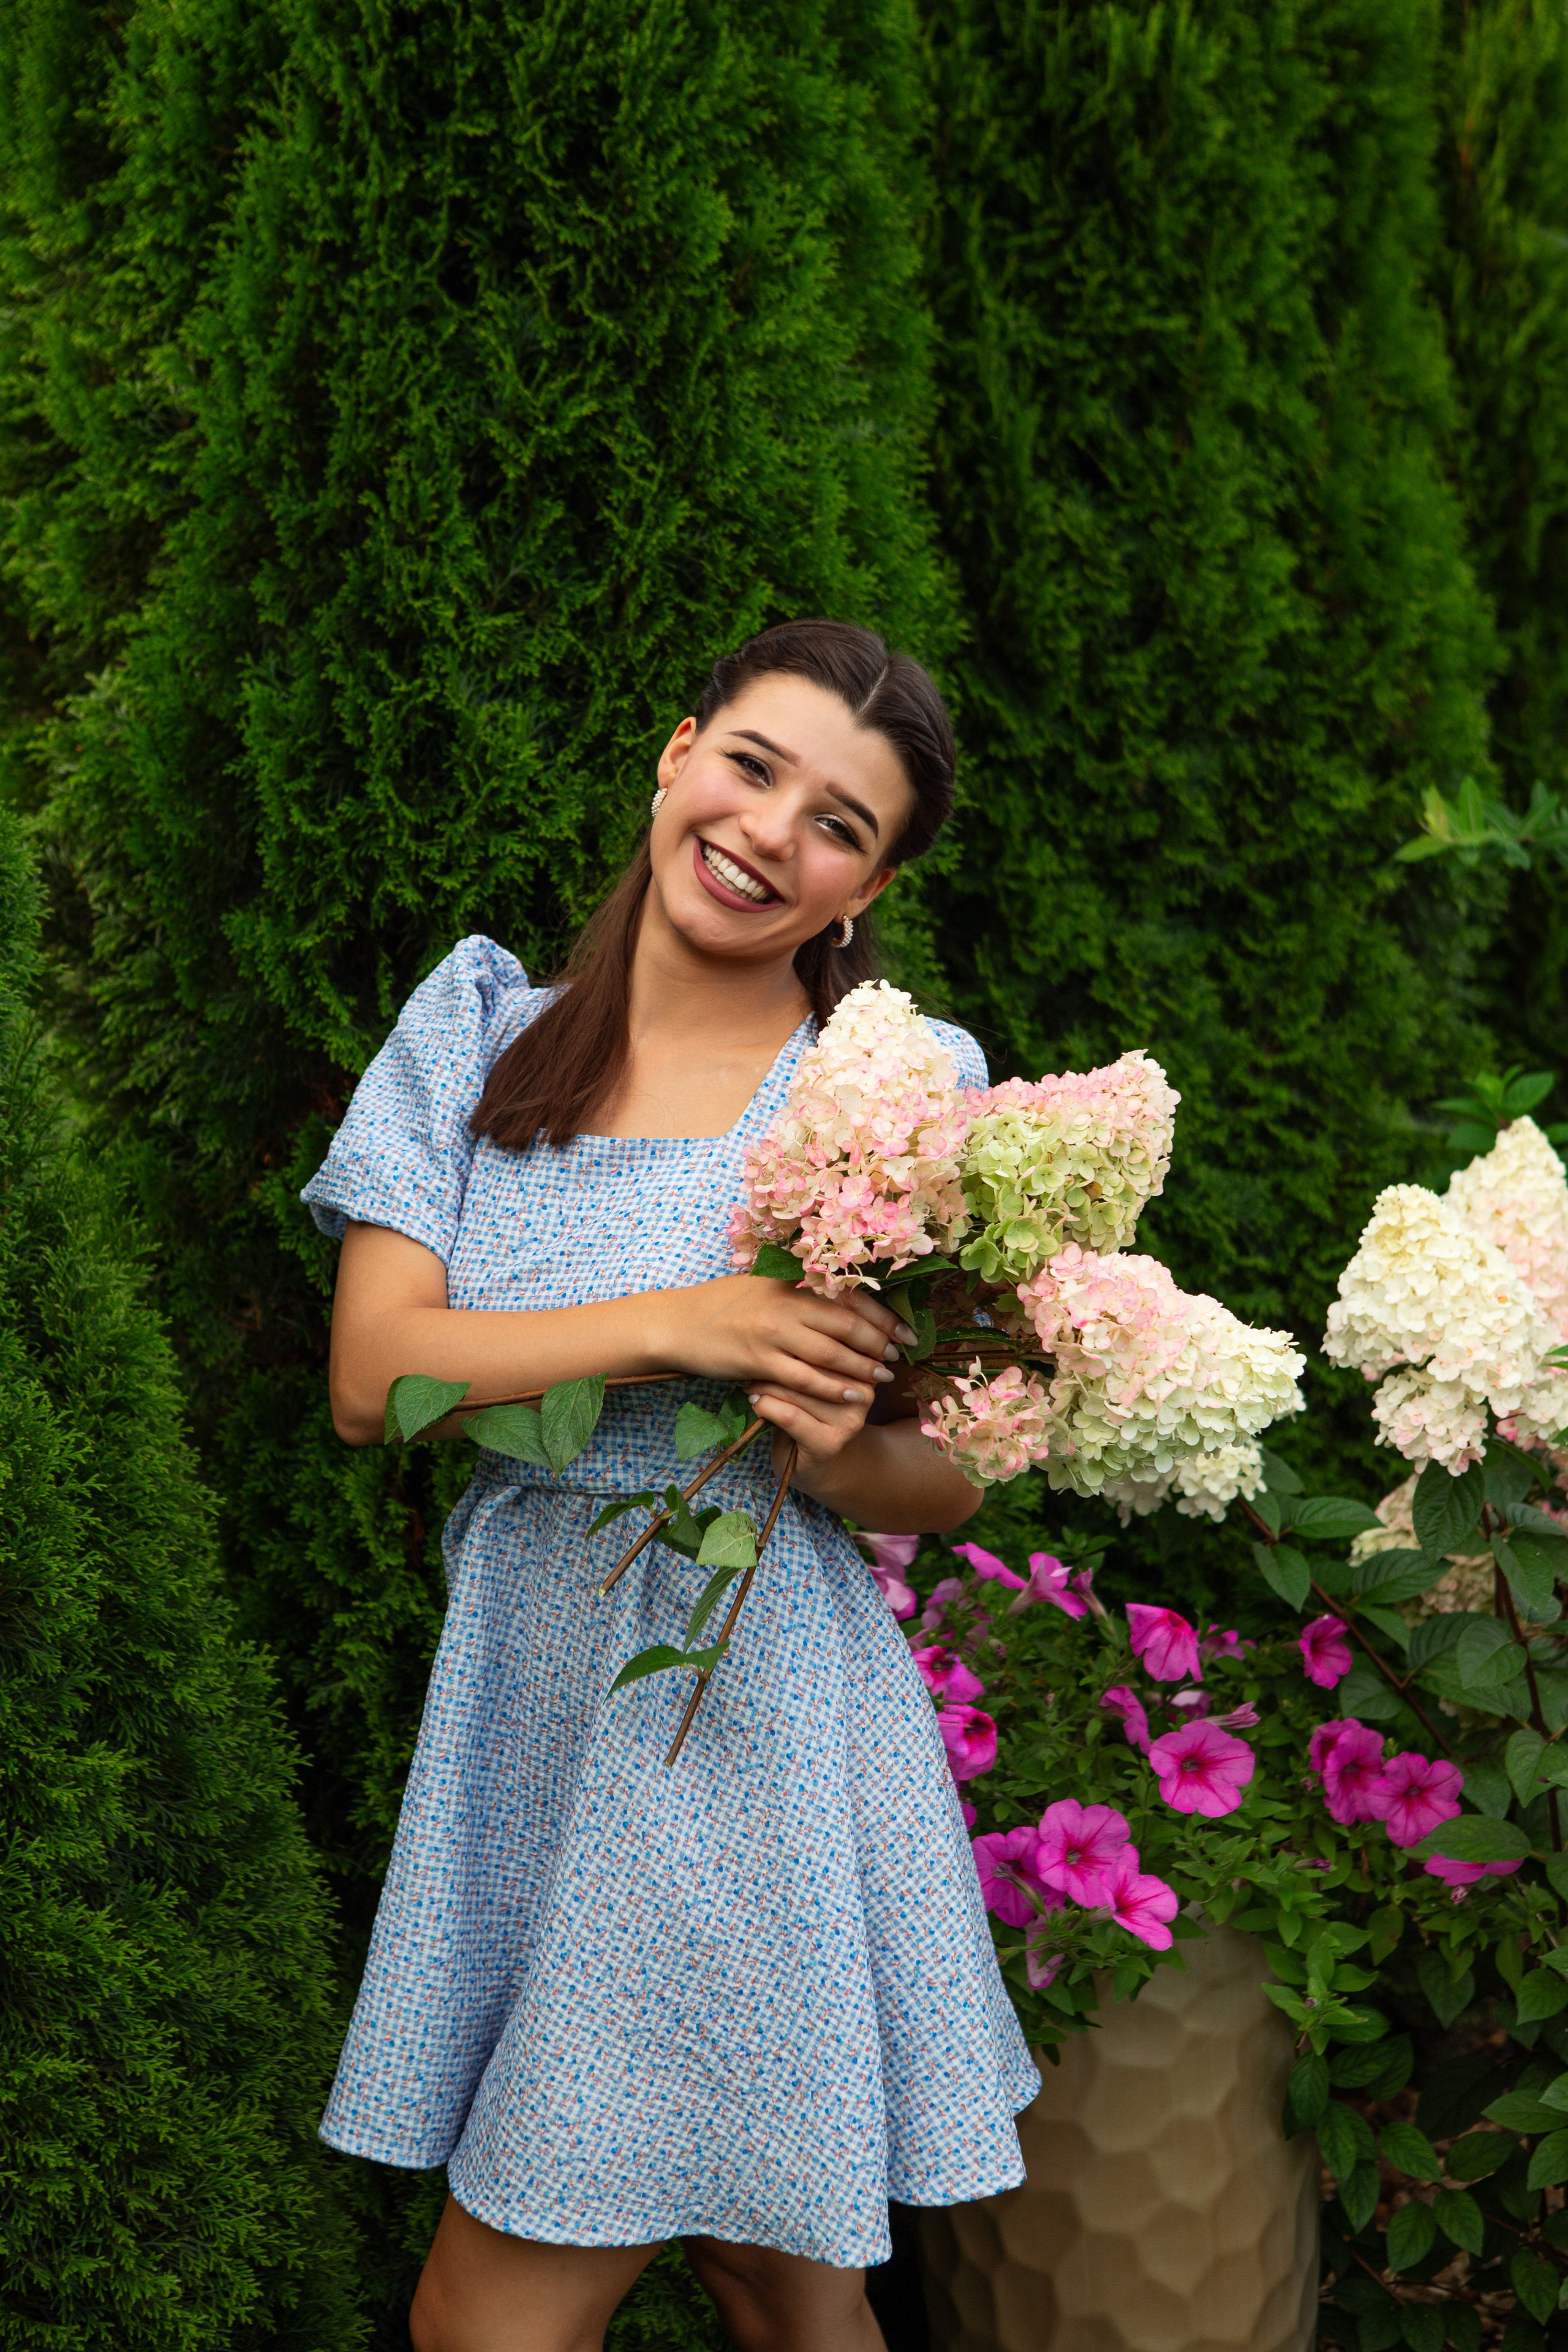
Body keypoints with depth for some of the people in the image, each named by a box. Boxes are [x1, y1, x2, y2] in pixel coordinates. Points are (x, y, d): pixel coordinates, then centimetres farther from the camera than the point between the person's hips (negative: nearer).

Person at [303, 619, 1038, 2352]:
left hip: (756, 1732, -3)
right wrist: (670, 1328, -16)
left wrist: (845, 1453, -21)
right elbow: (371, 1377, -4)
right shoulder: (481, 1030, 5)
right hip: (529, 1709, 3)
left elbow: (950, 1481, 2)